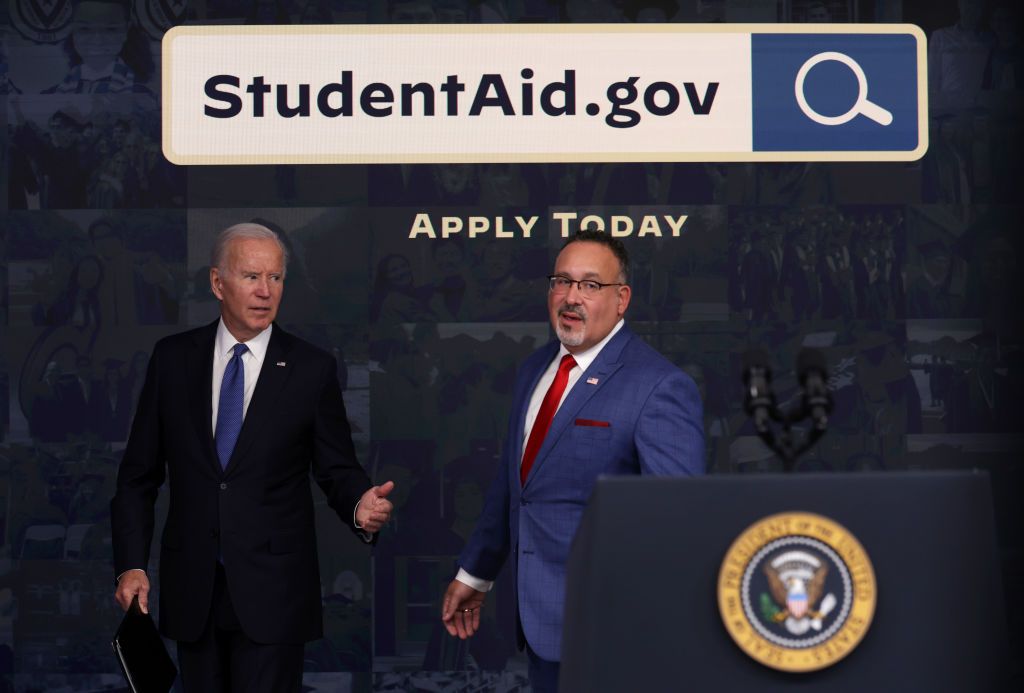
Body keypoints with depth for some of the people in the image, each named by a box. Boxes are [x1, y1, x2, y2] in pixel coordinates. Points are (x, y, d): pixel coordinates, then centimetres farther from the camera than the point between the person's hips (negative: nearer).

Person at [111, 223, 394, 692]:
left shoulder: (312, 368, -1)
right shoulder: (172, 358, 4)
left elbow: (336, 470, 2)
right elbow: (138, 473, 7)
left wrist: (360, 505, -20)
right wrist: (131, 564, -1)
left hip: (272, 593, -2)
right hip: (192, 590, 2)